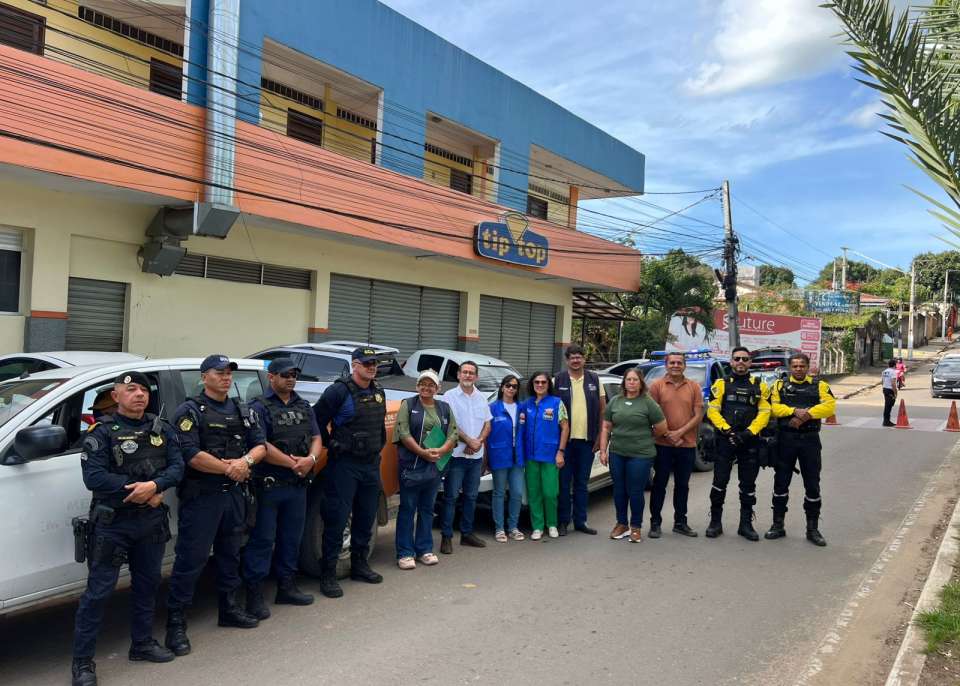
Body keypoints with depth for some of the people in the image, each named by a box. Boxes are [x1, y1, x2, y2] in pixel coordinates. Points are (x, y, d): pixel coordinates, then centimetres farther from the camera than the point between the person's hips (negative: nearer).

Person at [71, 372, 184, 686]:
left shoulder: (162, 430, 7)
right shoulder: (101, 431, -7)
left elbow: (177, 466, -1)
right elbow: (93, 476, -17)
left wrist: (154, 485, -21)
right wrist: (141, 491, -17)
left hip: (152, 520, 5)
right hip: (113, 522, -5)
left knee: (147, 583, 16)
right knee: (99, 589, -2)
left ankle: (142, 643, 32)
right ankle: (82, 661, 10)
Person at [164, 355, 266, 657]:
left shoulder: (243, 411, 13)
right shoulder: (190, 412, -7)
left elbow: (260, 445, 8)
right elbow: (191, 455, -18)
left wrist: (246, 461, -14)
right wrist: (229, 468, -13)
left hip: (234, 494, 7)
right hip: (201, 496, -6)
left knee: (230, 553, 18)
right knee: (191, 559, -4)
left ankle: (229, 608, 32)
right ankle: (176, 623, 6)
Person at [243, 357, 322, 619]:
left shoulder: (304, 407, 13)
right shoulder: (260, 407, -7)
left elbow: (316, 438, 10)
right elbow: (260, 446, -17)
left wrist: (310, 459, -11)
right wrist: (293, 463, -15)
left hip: (298, 485, 6)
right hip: (268, 486, -6)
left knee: (291, 538, 15)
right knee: (262, 540, -2)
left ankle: (287, 587, 28)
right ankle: (254, 595, 7)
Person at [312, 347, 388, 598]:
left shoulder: (378, 392, 10)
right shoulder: (339, 390, -12)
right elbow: (318, 419, -12)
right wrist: (331, 445, -6)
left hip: (372, 464, 7)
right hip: (344, 464, -7)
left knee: (366, 518, 15)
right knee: (337, 519, -3)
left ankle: (359, 565, 30)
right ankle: (328, 574, 5)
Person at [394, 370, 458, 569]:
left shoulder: (444, 408, 13)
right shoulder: (408, 405, 1)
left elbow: (453, 434, 6)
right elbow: (403, 433, -9)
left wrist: (441, 451, -13)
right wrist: (423, 452, -18)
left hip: (435, 466, 4)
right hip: (411, 465, -4)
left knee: (427, 509, 12)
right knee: (407, 509, 1)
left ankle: (425, 549, 21)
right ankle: (405, 553, 6)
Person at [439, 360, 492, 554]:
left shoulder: (481, 398, 12)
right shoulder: (450, 396, -4)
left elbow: (487, 424, 11)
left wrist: (479, 441, -6)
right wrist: (469, 441, -13)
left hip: (476, 456, 5)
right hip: (456, 455, -5)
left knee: (471, 496, 12)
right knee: (451, 496, -2)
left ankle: (467, 533, 23)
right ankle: (446, 536, 4)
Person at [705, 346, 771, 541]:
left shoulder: (760, 386, 8)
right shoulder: (721, 384, 4)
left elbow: (764, 412, 0)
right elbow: (712, 411, -3)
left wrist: (748, 432, -13)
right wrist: (727, 430, -15)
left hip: (750, 442, 2)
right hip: (725, 440, -1)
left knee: (748, 485, 9)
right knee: (720, 482, 0)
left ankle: (746, 524, 20)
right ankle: (715, 522, 11)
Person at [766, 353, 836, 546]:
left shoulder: (819, 385, 5)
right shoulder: (780, 385, 8)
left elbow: (829, 406, -10)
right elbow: (775, 407, -6)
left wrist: (806, 415, -19)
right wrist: (795, 411, -20)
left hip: (810, 439, 0)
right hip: (786, 439, 1)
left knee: (812, 485, 5)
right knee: (781, 482, 6)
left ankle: (812, 529, 18)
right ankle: (778, 525, 18)